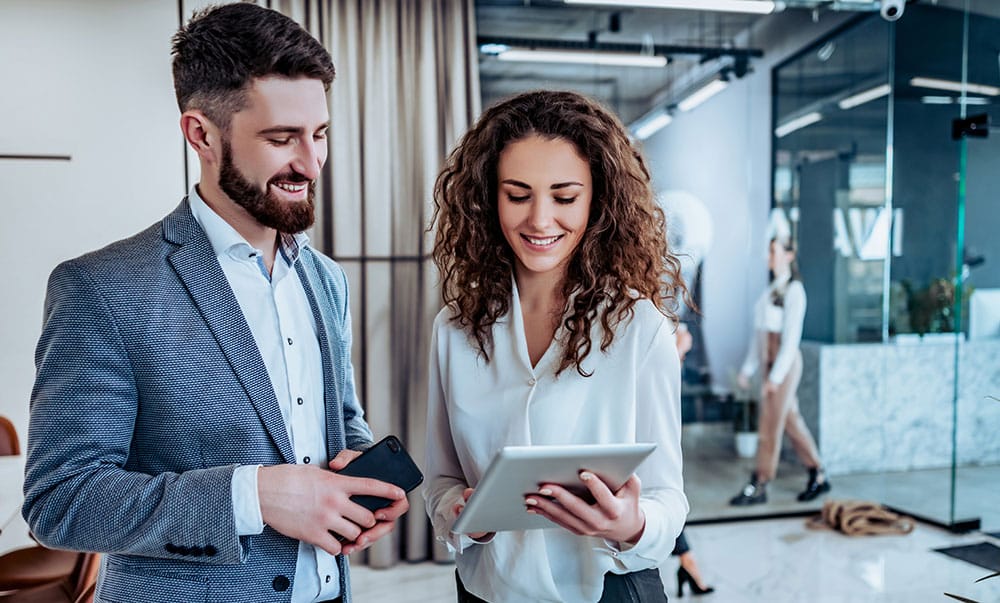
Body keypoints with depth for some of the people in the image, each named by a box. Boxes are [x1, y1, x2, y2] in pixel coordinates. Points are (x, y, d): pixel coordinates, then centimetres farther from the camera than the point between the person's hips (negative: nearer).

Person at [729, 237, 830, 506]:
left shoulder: (793, 290, -10)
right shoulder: (771, 289, 14)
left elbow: (791, 336, -16)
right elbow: (760, 333, 16)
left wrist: (775, 375, -19)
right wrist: (748, 368, 14)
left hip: (786, 362, -8)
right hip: (770, 361, 8)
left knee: (770, 424, -4)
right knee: (791, 420, 13)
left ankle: (759, 487, 3)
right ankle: (818, 476, 25)